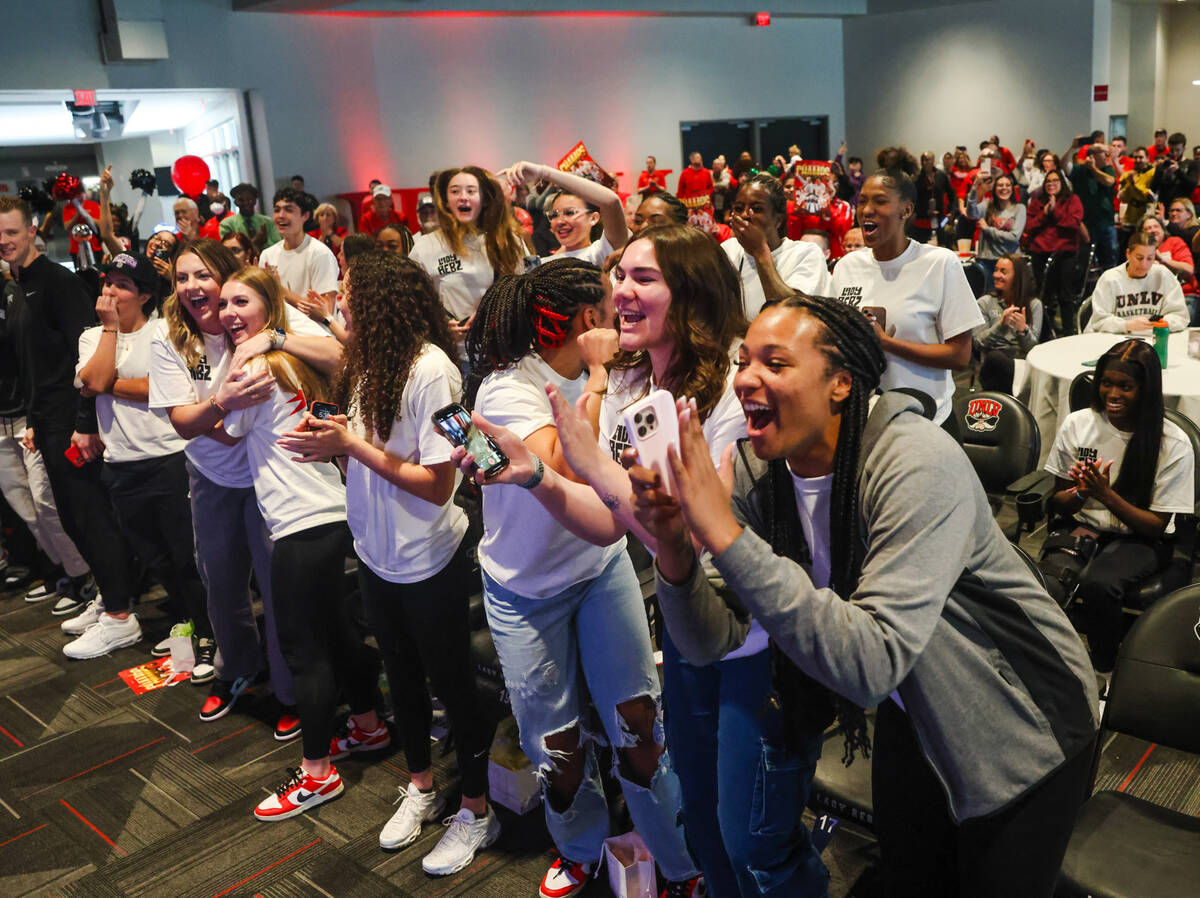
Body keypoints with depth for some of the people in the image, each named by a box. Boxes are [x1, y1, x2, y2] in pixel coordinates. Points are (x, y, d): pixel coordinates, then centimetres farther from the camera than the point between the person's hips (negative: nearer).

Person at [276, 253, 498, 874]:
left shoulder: (430, 369, -24)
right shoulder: (371, 361, -1)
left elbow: (437, 483, -25)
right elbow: (372, 449, 6)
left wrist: (352, 444, -23)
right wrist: (329, 443, -14)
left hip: (430, 560, -7)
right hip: (377, 552, 8)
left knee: (451, 681, 9)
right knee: (401, 674, 22)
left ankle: (476, 810, 29)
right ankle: (422, 787, 44)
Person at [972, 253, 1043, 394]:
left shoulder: (1034, 304, 12)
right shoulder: (985, 303, 10)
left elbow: (1032, 347, 2)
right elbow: (978, 343, -1)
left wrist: (1023, 330, -19)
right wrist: (1001, 324, -16)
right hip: (994, 367, 0)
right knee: (994, 356, -38)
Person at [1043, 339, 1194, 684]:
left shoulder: (1174, 445, -9)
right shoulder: (1076, 425, -1)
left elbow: (1156, 525, -6)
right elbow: (1057, 503, 7)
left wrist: (1106, 494, -21)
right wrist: (1080, 492, -17)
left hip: (1139, 539, -2)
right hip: (1081, 528, 2)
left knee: (1097, 583, -35)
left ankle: (1105, 670, -8)